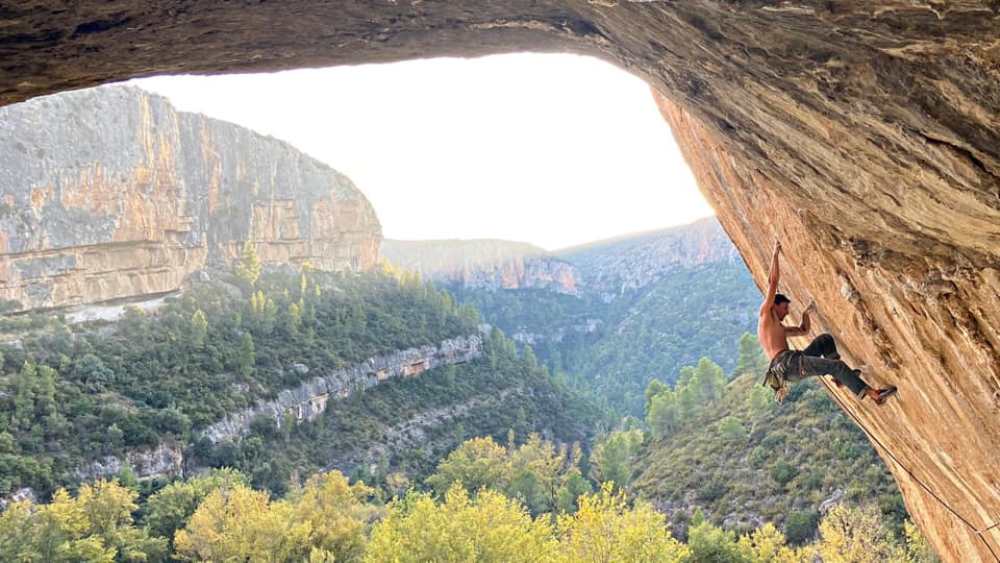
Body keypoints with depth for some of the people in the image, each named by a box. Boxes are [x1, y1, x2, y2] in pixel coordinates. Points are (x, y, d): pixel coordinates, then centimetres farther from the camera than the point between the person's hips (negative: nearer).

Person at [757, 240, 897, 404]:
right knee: (837, 366, -17)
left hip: (793, 365, 10)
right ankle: (874, 394, -17)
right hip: (789, 362, -10)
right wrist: (775, 253, 7)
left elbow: (803, 331, 45)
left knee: (826, 339, 21)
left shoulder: (778, 328, 35)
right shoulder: (765, 312, 8)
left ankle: (840, 377, 6)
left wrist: (806, 313, 31)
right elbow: (773, 281, 2)